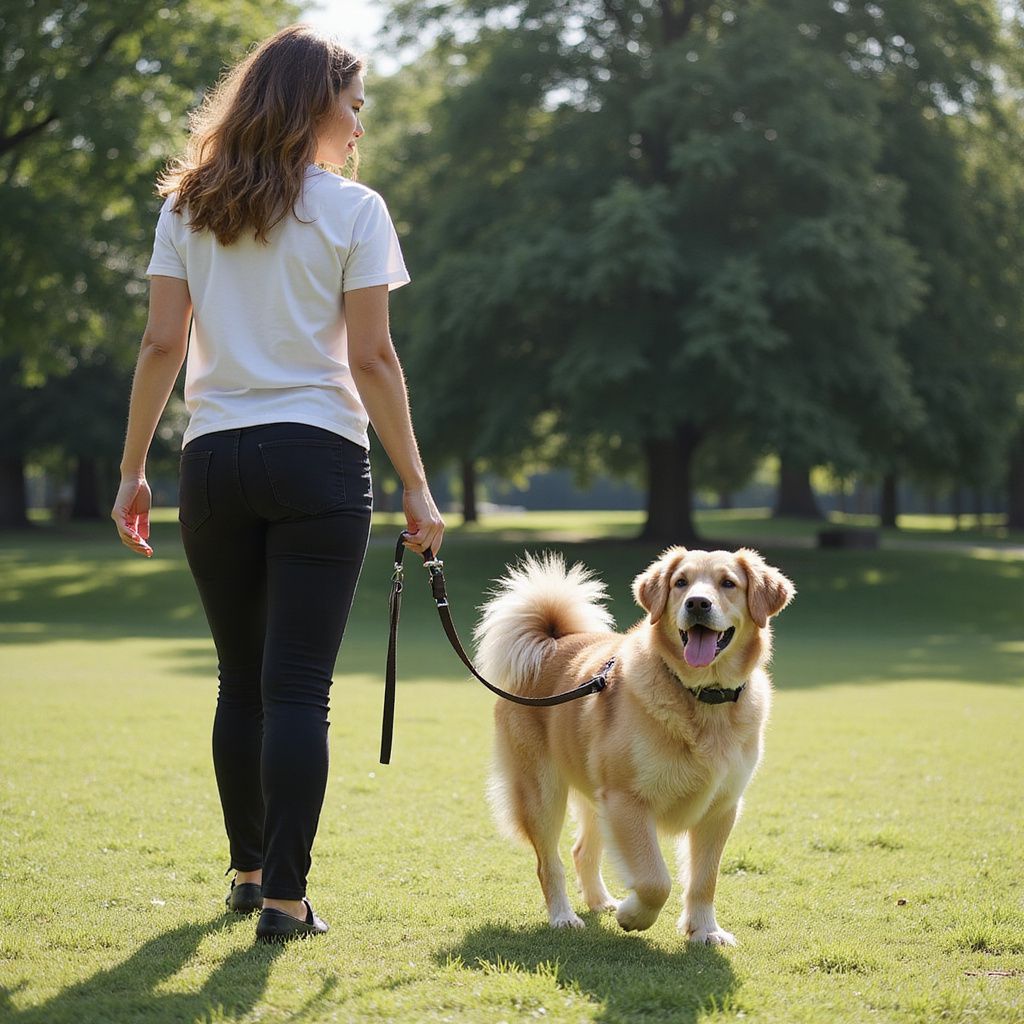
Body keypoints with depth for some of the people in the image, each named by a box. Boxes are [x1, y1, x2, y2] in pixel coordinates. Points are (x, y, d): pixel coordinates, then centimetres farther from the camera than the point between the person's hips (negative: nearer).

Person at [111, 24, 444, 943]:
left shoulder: (187, 208, 8)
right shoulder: (352, 211, -2)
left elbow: (161, 346, 3)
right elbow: (371, 360, -6)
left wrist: (134, 470, 8)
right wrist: (417, 487, -2)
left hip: (214, 461, 4)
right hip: (317, 458, -4)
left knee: (241, 683, 15)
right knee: (299, 688, -2)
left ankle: (250, 873, 26)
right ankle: (285, 896, -4)